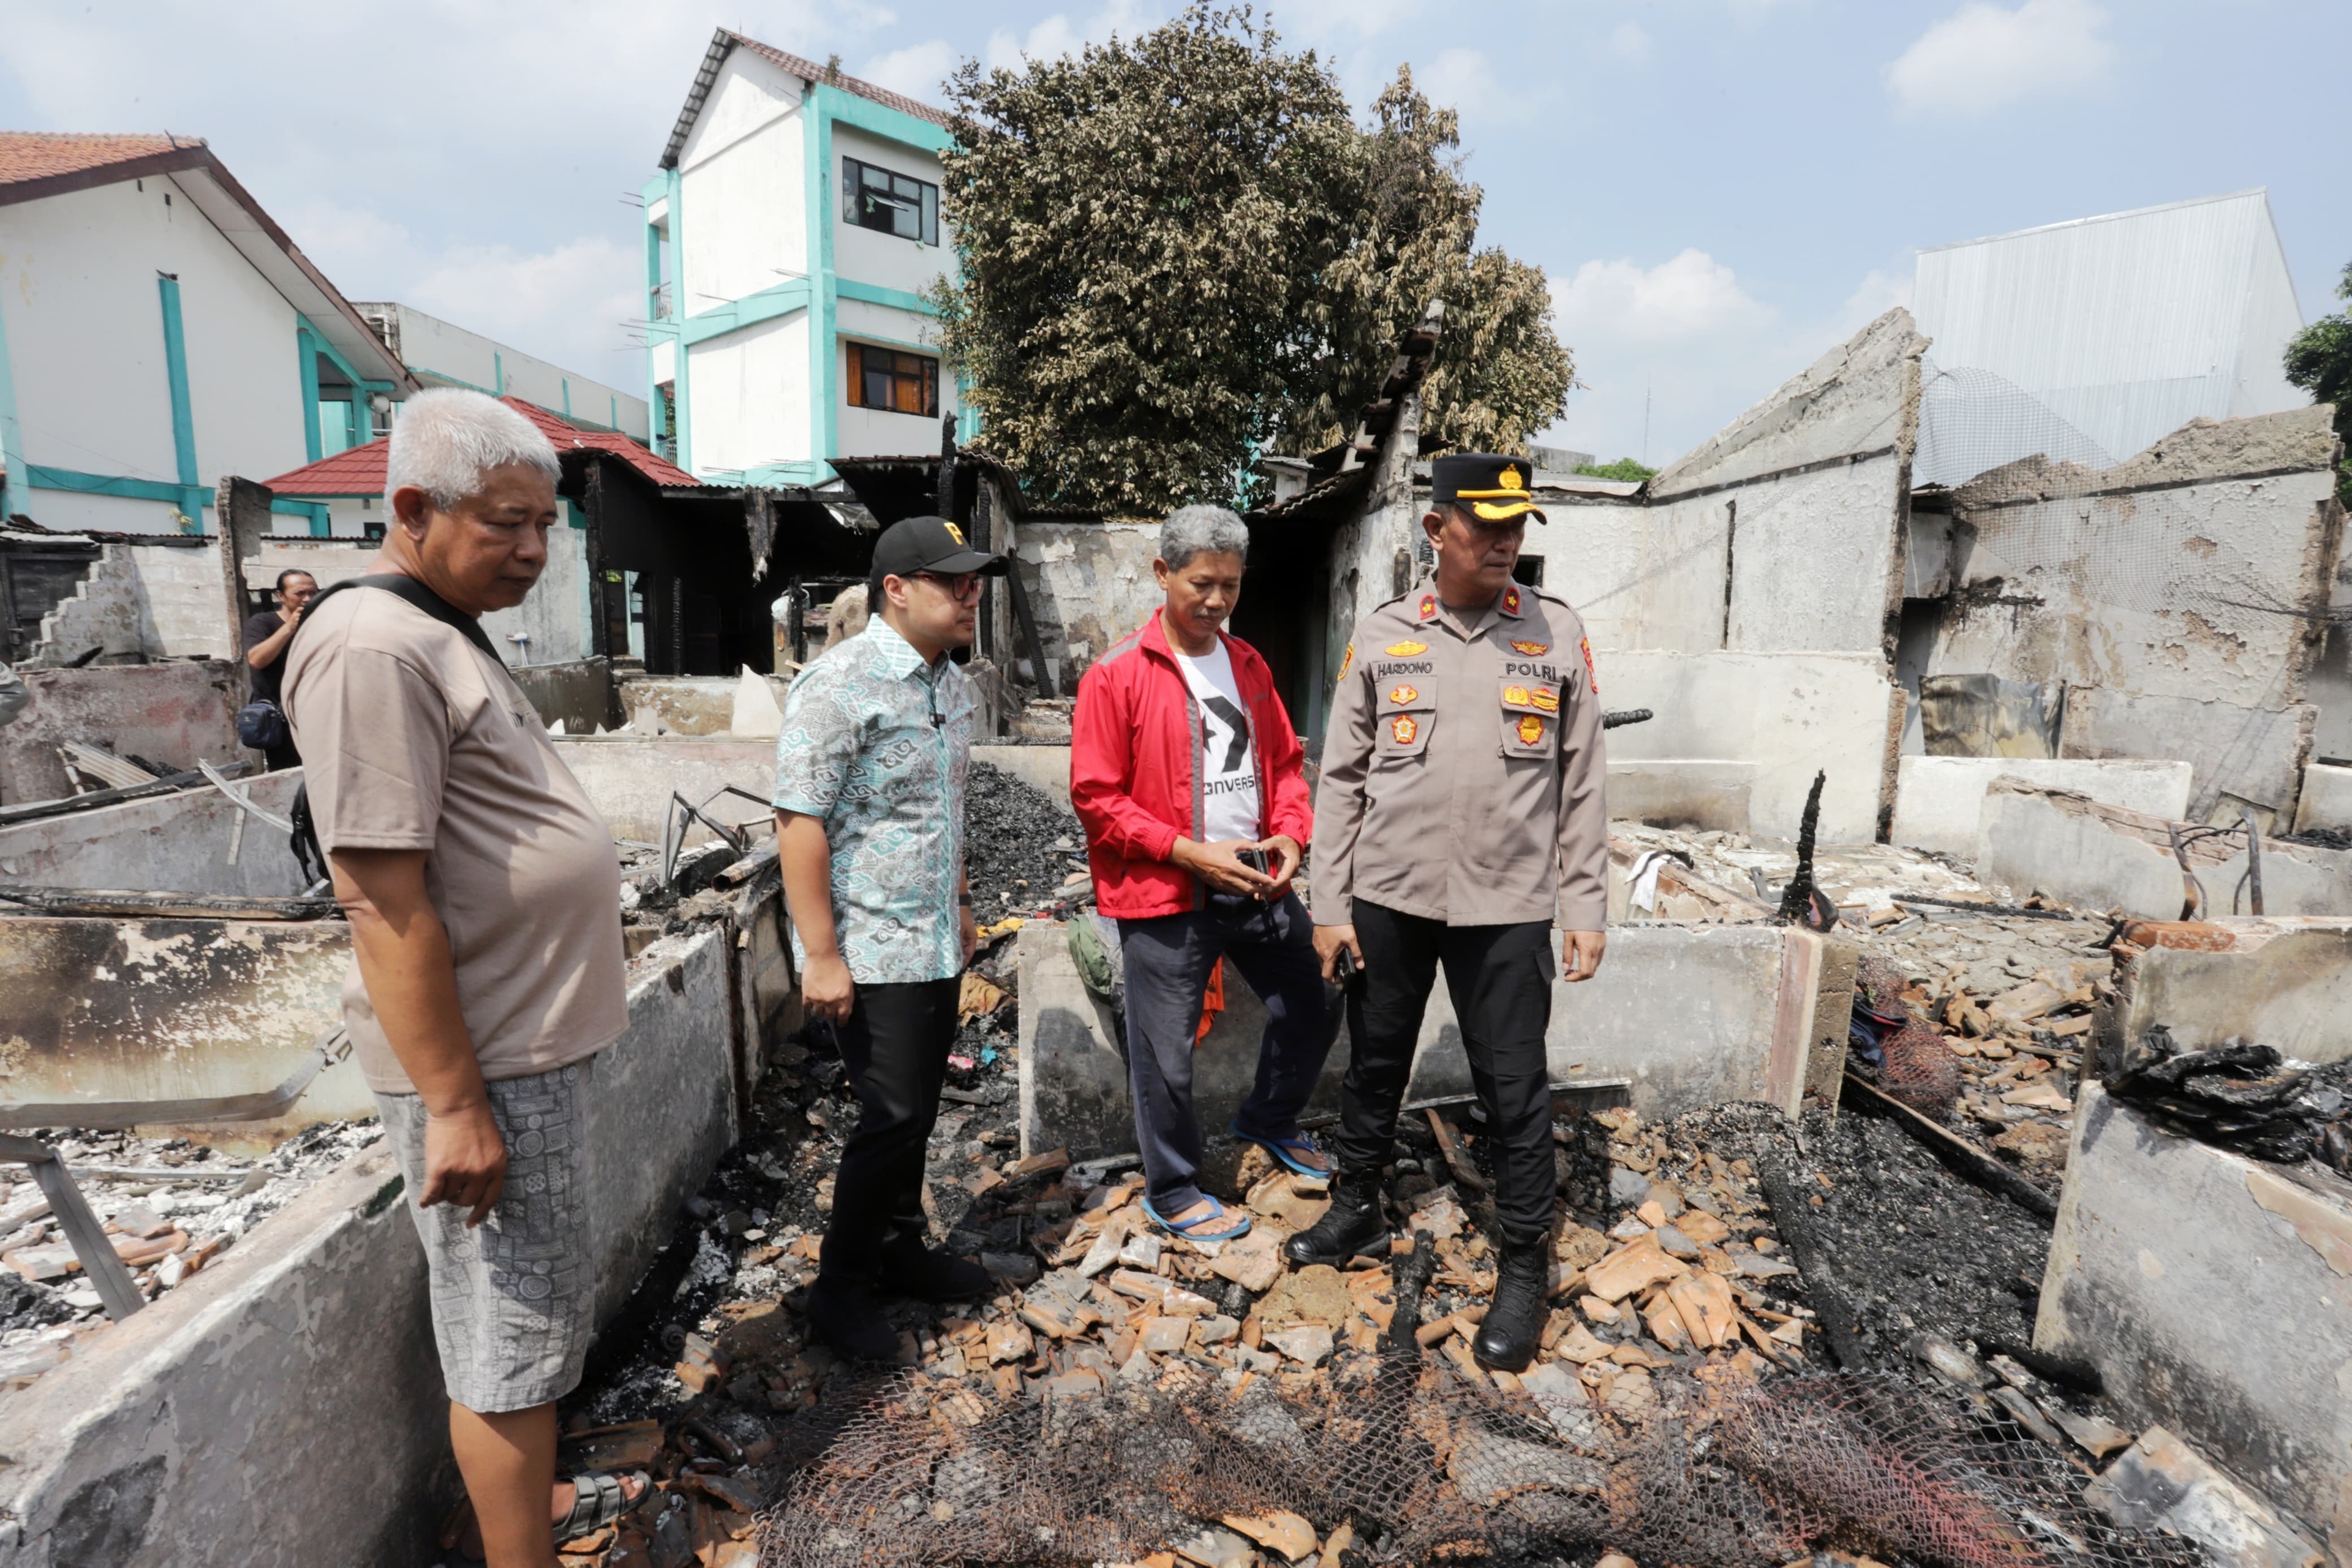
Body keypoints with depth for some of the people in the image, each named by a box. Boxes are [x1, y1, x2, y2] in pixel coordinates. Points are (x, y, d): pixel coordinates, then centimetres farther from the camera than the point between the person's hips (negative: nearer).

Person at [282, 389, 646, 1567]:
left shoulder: (443, 633, 13)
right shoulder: (374, 649, -19)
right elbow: (386, 904, -22)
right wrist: (456, 1104, -20)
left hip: (536, 1047, 10)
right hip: (483, 1069, -10)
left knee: (541, 1308, 24)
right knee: (512, 1337, 6)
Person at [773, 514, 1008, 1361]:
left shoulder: (951, 682, 9)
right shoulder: (839, 683, -17)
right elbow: (800, 822, -19)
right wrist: (821, 954, -19)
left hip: (936, 944, 8)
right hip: (870, 951, -7)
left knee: (917, 1110, 17)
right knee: (893, 1118, 0)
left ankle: (901, 1249, 37)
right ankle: (840, 1289, 21)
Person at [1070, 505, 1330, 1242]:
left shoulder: (1249, 665, 9)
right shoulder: (1117, 676, -10)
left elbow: (1285, 761, 15)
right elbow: (1095, 797, -13)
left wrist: (1291, 833, -3)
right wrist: (1190, 852, -19)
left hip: (1260, 885, 6)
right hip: (1166, 896, -6)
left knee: (1309, 1011, 18)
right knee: (1167, 1053, 6)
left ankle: (1270, 1119, 47)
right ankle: (1171, 1193, 31)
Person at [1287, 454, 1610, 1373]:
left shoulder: (1558, 636, 1)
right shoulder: (1382, 636, 1)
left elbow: (1581, 783, 4)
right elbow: (1341, 778, 2)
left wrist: (1585, 905, 0)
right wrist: (1330, 903, 0)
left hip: (1509, 905, -1)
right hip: (1389, 897, 2)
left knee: (1514, 1089, 7)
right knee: (1373, 1065, 16)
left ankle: (1525, 1266, 27)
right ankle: (1357, 1212, 39)